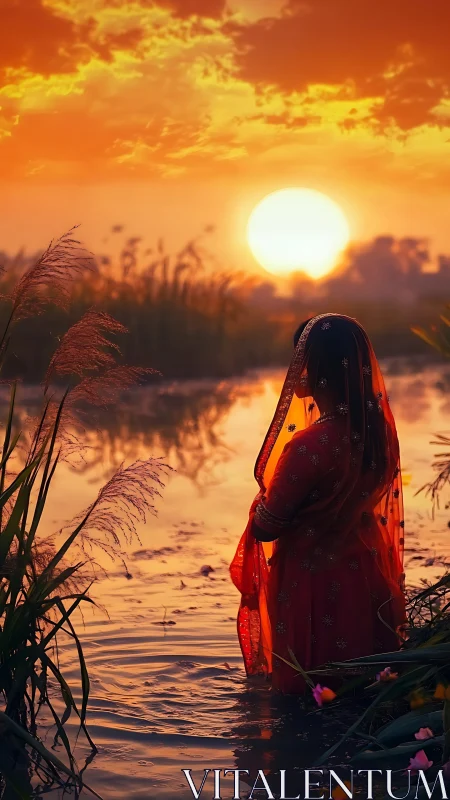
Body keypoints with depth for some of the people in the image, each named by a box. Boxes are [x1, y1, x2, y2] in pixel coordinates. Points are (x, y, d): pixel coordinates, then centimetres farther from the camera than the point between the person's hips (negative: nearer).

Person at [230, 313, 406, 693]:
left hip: (313, 584, -6)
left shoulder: (309, 445, -31)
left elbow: (265, 527, -19)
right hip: (367, 580, 6)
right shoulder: (380, 427, -10)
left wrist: (263, 500, 1)